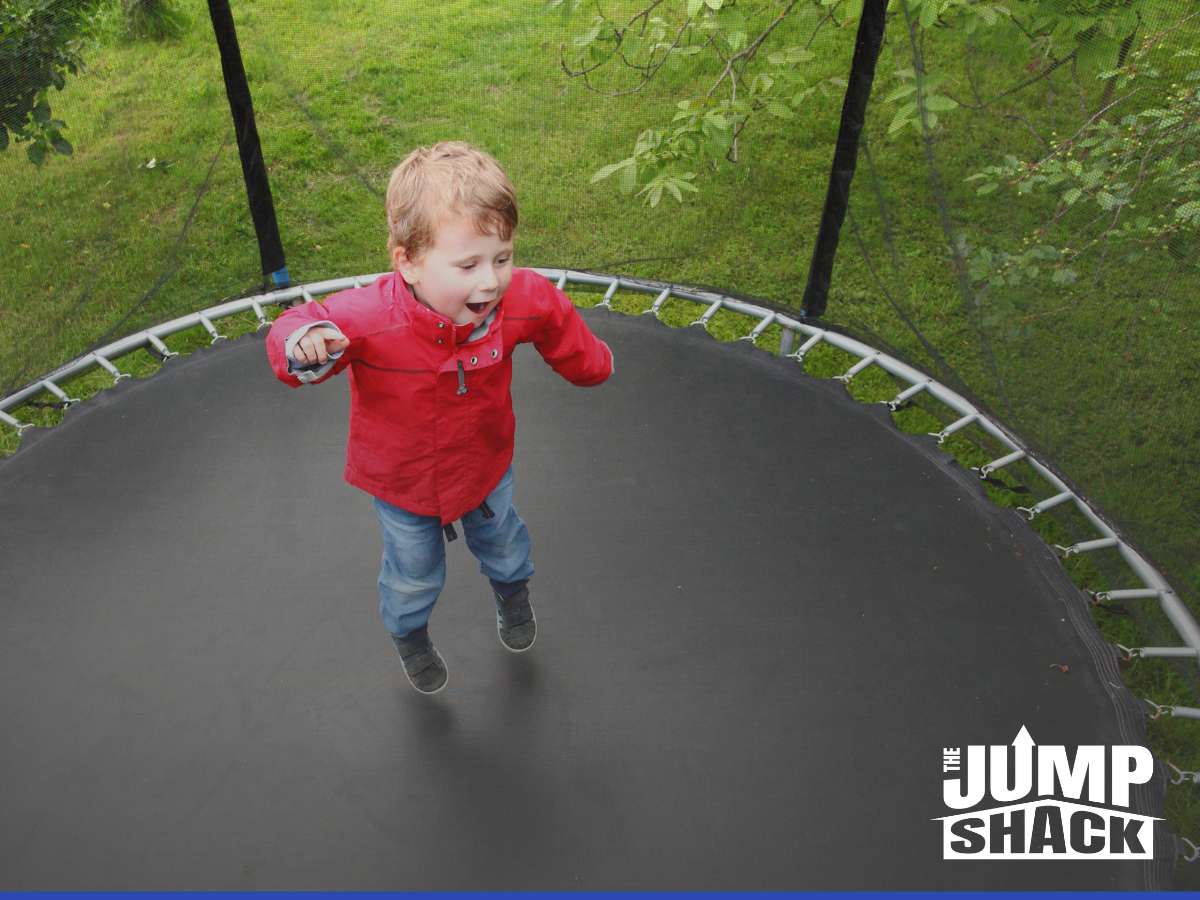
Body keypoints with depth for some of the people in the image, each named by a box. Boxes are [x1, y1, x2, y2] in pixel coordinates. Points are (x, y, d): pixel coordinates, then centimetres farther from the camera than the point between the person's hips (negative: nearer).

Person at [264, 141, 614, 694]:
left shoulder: (525, 300, -30)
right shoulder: (367, 318, -40)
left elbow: (562, 330, -7)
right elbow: (294, 331, -24)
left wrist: (591, 366, 14)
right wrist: (305, 344, -49)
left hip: (485, 464, 3)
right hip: (402, 481, -2)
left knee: (501, 544, 32)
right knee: (414, 575, 23)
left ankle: (513, 592, 70)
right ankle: (408, 634, 61)